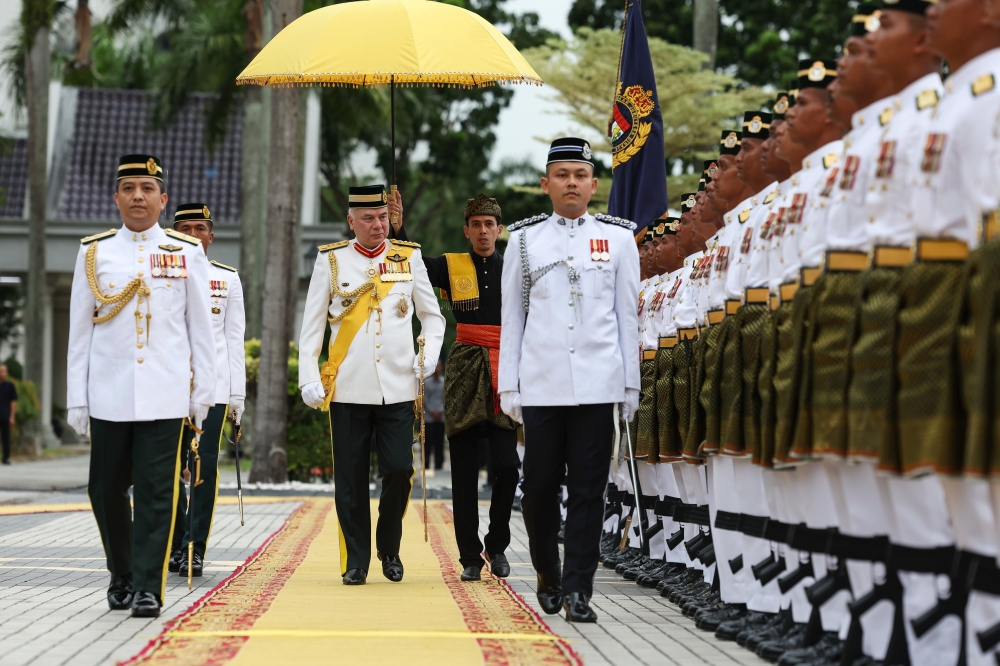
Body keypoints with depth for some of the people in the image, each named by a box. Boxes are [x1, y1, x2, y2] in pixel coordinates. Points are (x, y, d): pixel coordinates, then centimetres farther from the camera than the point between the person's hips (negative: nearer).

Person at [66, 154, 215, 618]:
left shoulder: (187, 253, 4)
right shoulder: (94, 253, 7)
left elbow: (200, 328, 7)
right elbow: (80, 331, 8)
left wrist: (203, 392, 4)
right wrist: (76, 399, 4)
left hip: (165, 396, -2)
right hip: (108, 396, 2)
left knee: (156, 492, -5)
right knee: (107, 491, 7)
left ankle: (148, 587, -2)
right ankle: (121, 576, 25)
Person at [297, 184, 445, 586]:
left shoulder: (409, 258, 8)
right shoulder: (331, 261, 4)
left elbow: (432, 315, 15)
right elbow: (311, 327, 5)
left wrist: (430, 353, -3)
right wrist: (309, 380, -3)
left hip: (398, 388, 1)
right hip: (348, 390, -1)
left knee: (399, 470, -5)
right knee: (351, 481, 1)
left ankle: (389, 549, 17)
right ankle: (356, 561, 12)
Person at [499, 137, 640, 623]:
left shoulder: (618, 237, 9)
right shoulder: (525, 240, 10)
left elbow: (627, 317, 10)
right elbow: (512, 318, 11)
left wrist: (631, 383, 7)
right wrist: (508, 386, 6)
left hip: (598, 384, 0)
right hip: (541, 385, 1)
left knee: (587, 489, -1)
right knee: (540, 486, 3)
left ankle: (577, 588, 2)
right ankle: (547, 574, 24)